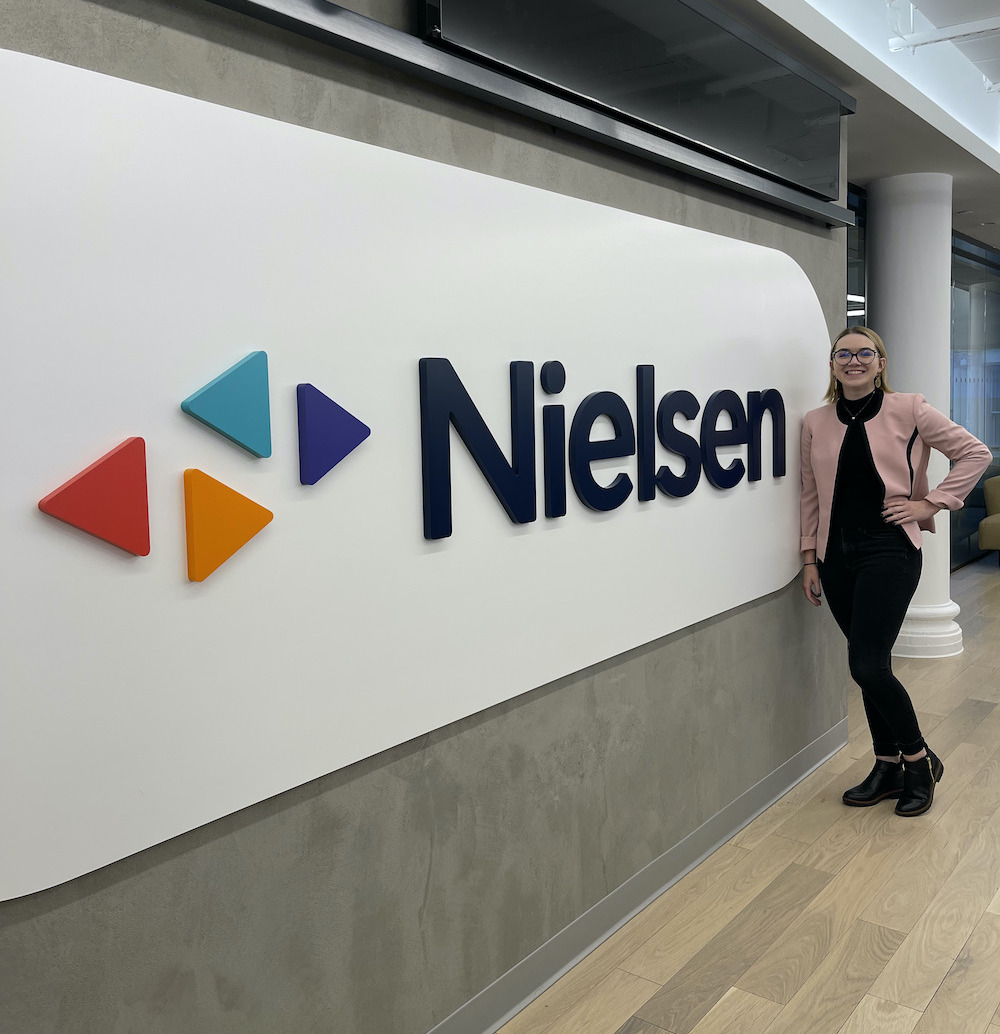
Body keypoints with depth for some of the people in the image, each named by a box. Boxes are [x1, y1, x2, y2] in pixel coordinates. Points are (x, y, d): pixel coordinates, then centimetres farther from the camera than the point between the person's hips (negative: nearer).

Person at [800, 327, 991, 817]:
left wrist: (931, 502, -5)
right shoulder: (815, 423, 6)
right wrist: (810, 559, 8)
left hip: (889, 551, -4)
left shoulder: (908, 410, -3)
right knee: (870, 667, 11)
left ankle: (919, 760, 13)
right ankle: (888, 767, 27)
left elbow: (975, 452, 2)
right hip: (837, 556, 4)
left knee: (867, 666, -11)